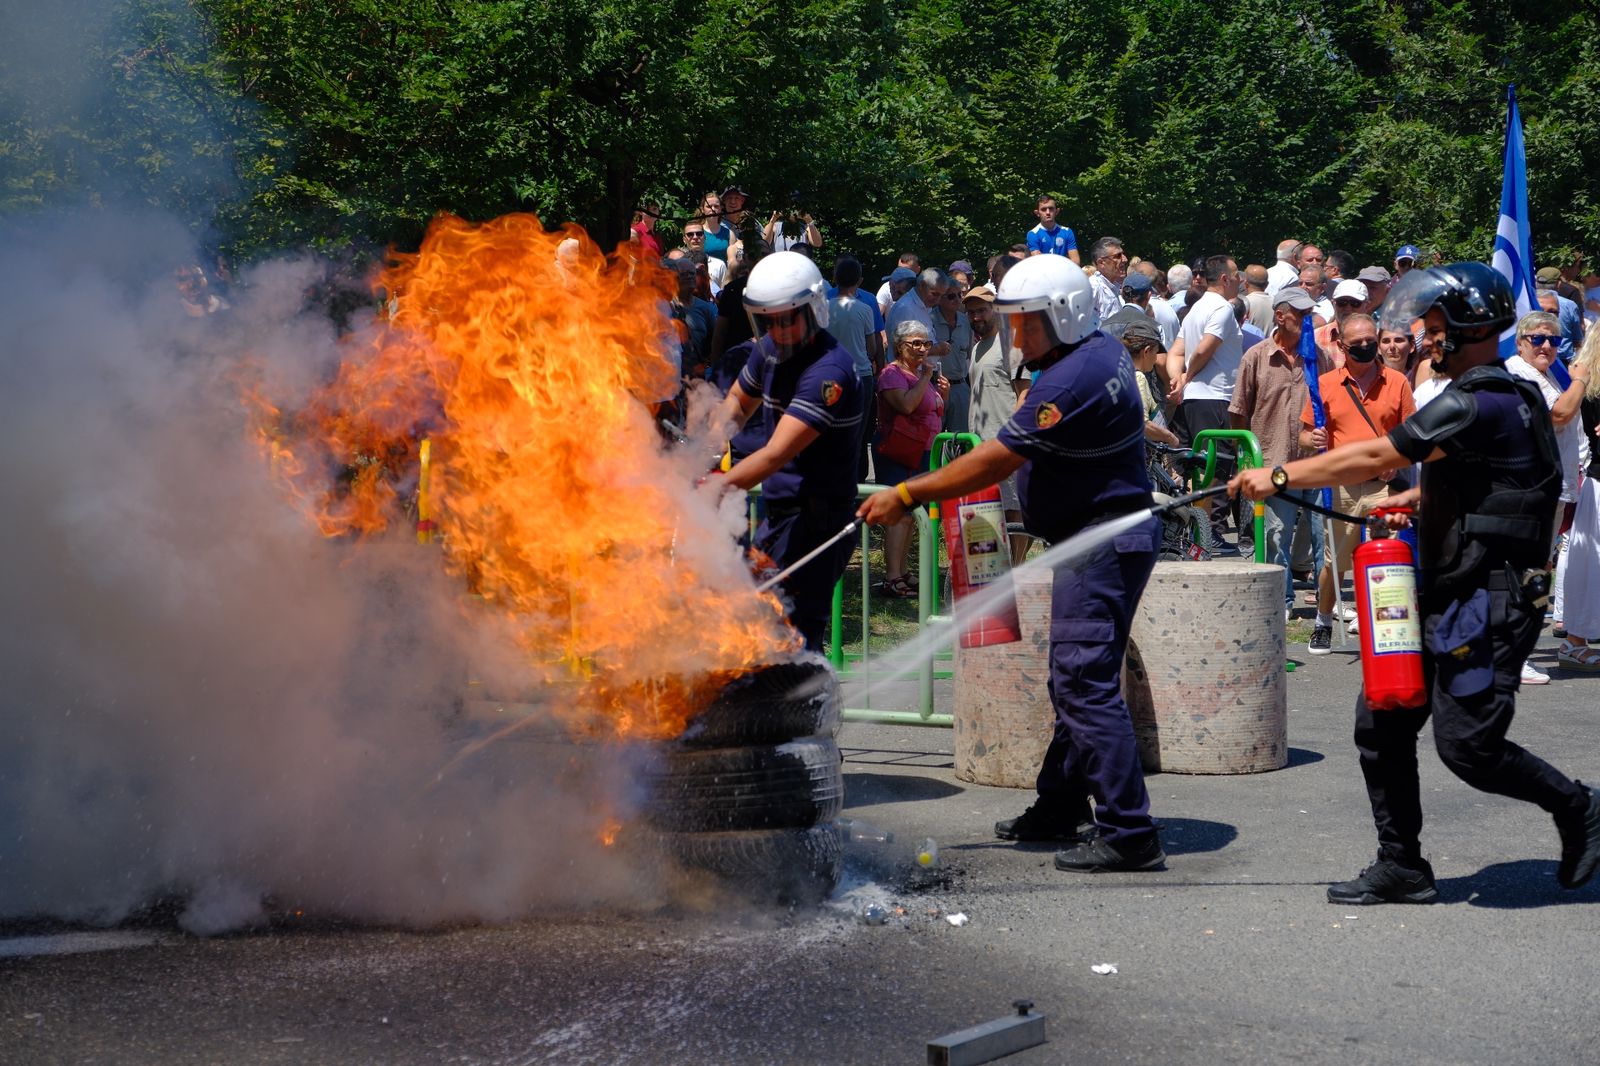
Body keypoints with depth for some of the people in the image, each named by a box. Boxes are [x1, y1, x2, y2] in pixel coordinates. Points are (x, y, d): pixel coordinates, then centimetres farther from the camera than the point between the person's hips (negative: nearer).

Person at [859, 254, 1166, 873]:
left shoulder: (1071, 382, -21)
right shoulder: (1104, 352, 11)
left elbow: (995, 461, -20)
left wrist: (907, 495, -14)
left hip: (1102, 540, -11)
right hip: (1108, 533, 11)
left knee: (1085, 684, -12)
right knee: (1075, 679, 17)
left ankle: (1127, 834, -13)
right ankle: (1059, 809, 27)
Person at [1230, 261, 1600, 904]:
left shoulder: (1478, 403, -17)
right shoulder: (1503, 395, 17)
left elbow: (1375, 457, -19)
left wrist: (1280, 476, -13)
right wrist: (1419, 497, 15)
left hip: (1489, 601, -10)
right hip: (1448, 598, 10)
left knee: (1466, 744, -9)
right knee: (1382, 723, 6)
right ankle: (1401, 868, 13)